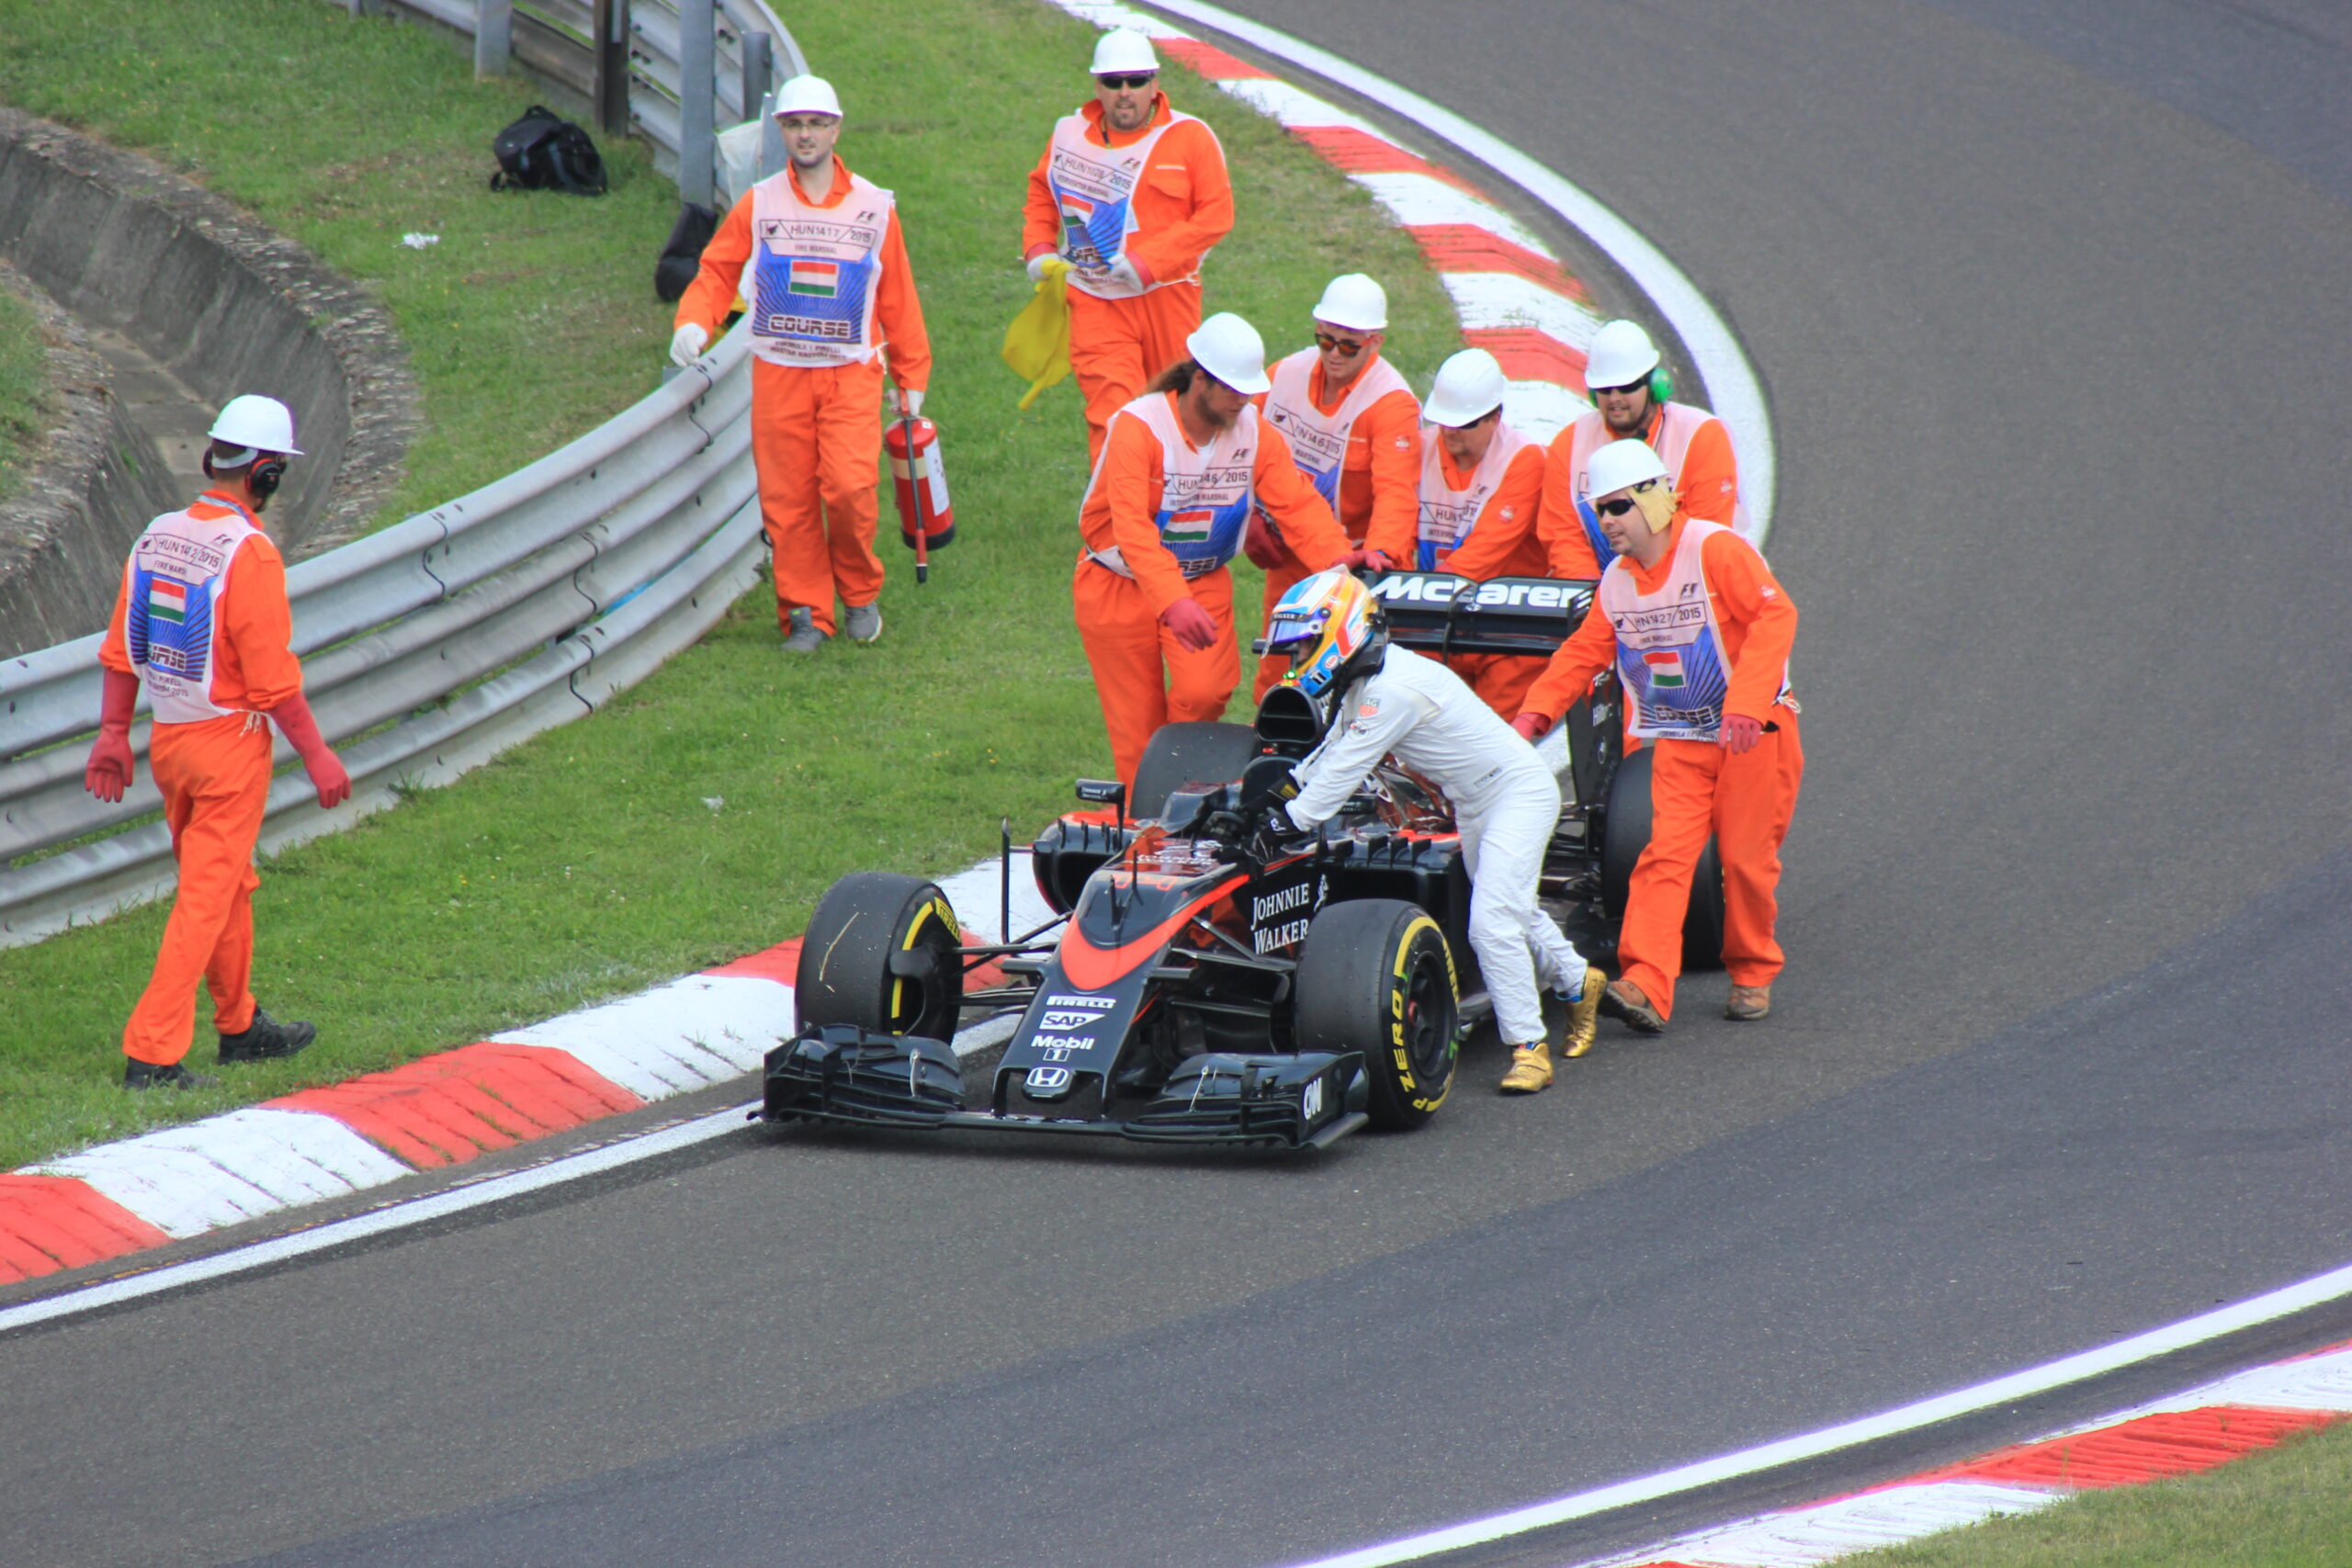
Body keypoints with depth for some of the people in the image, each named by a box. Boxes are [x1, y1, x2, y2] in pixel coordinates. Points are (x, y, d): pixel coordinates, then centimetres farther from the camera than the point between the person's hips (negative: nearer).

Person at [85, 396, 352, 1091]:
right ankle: (152, 1054, -5)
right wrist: (317, 757, -11)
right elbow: (273, 675, -20)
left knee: (228, 885, 22)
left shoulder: (158, 536, 1)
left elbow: (121, 650, 6)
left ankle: (240, 1027, 35)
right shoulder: (249, 554, -21)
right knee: (207, 901, -2)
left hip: (168, 740, 8)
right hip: (230, 745, -8)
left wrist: (113, 735, 13)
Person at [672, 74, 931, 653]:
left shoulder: (874, 208, 5)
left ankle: (860, 594, 7)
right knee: (787, 498, -1)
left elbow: (897, 299, 10)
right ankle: (805, 611, 10)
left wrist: (911, 377, 11)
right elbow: (717, 272, 8)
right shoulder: (759, 205, 5)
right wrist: (695, 323, -12)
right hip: (778, 375, 1)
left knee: (849, 487, -15)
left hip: (851, 374, -1)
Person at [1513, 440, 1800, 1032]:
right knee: (1666, 855, -10)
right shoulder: (1616, 582, 8)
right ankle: (1645, 987, -23)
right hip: (1678, 742, 5)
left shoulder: (1715, 550, -14)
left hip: (1752, 732, -5)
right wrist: (1535, 713, -2)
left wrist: (1745, 703, -30)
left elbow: (1773, 615, -22)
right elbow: (1583, 652, 13)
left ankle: (1753, 974, 22)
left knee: (1747, 859, 0)